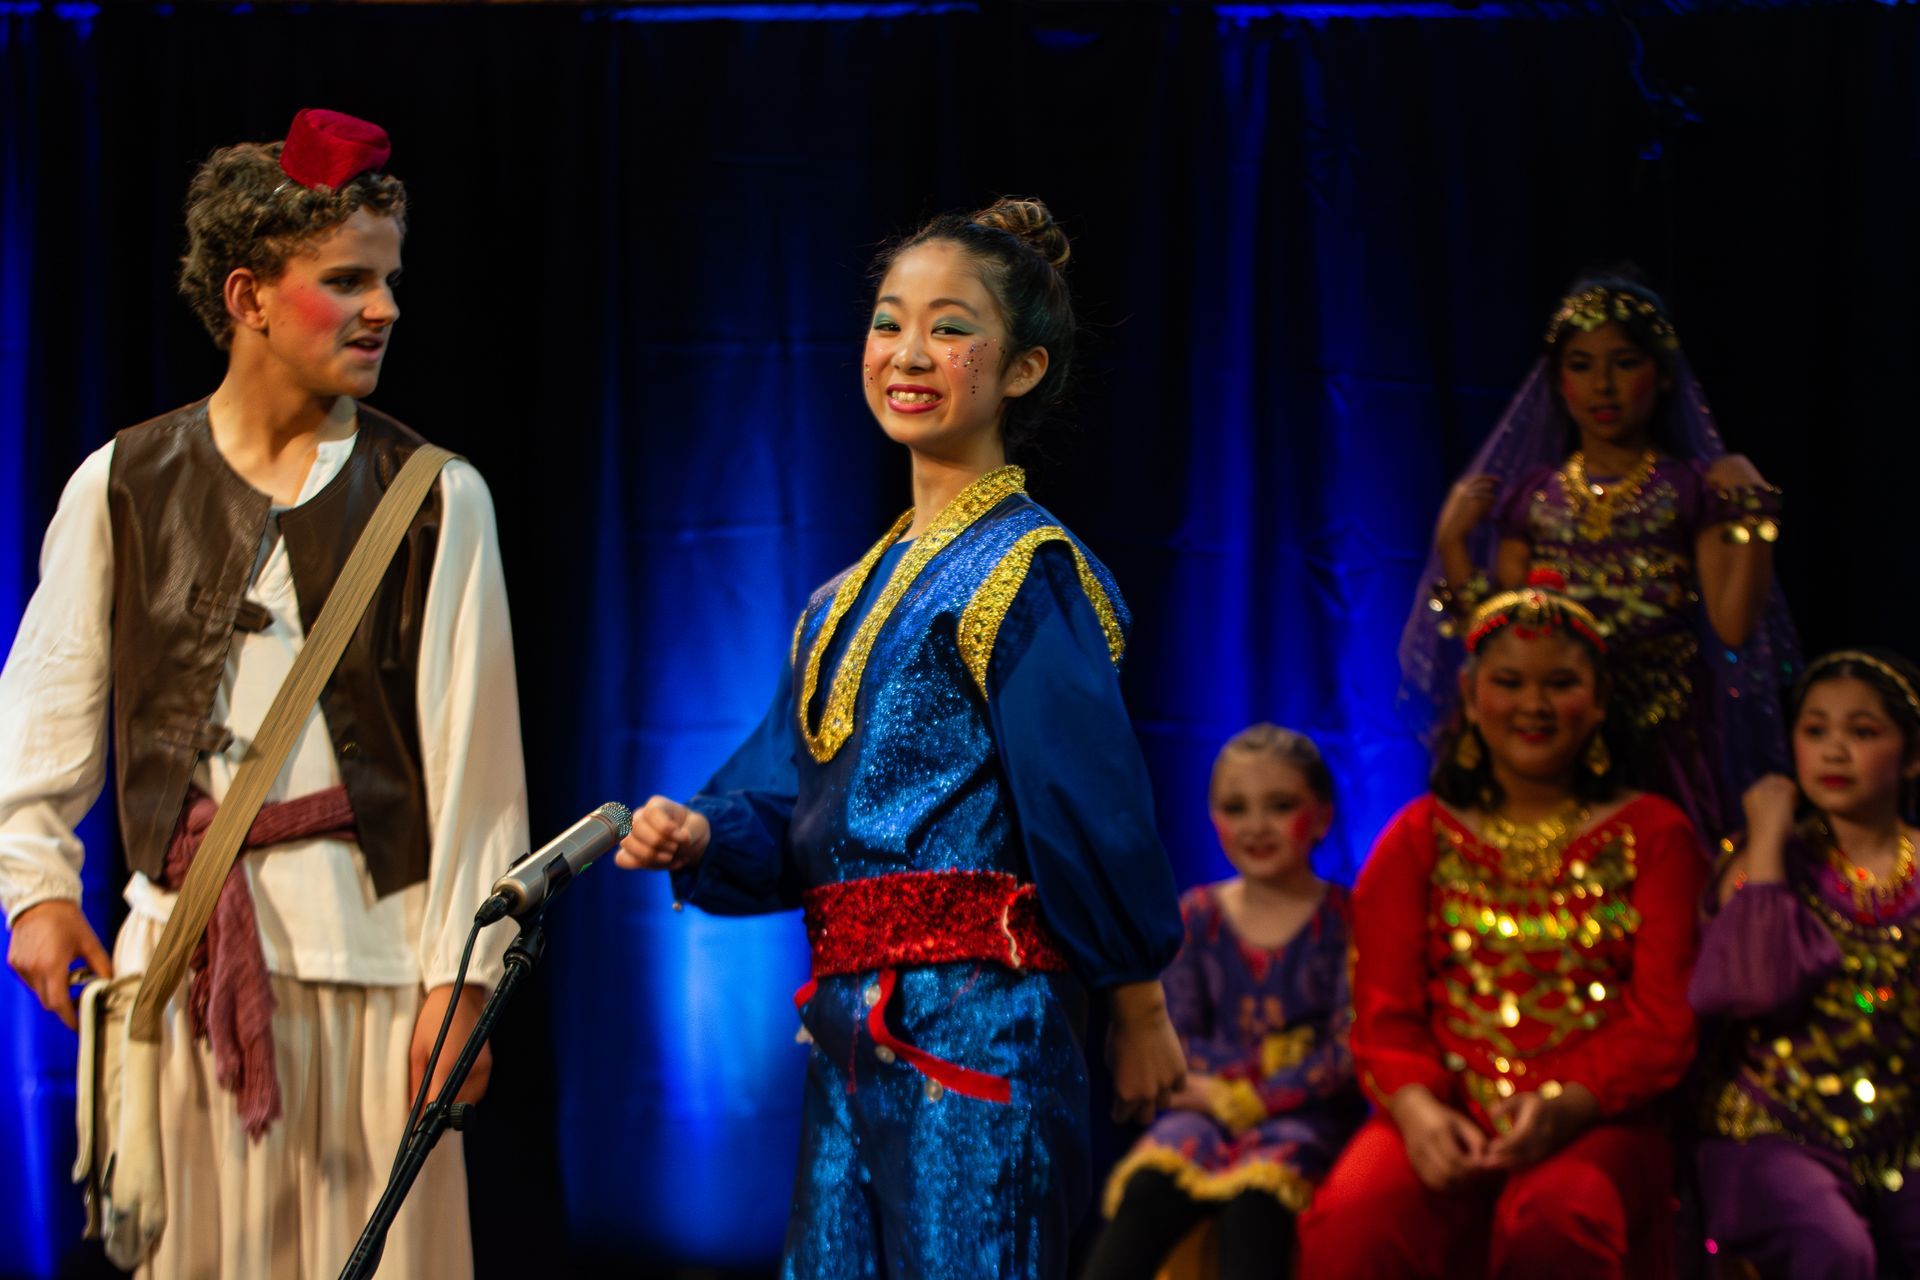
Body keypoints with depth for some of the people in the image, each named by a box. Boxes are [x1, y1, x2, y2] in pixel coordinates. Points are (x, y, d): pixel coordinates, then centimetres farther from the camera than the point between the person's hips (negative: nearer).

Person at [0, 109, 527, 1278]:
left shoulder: (436, 498, 3)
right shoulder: (123, 485, 6)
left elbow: (473, 753, 0)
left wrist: (461, 975, -4)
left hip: (366, 951, -1)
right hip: (179, 949, 1)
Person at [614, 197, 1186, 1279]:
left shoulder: (1026, 572, -8)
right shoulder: (850, 598, 17)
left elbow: (1095, 807, -9)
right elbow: (788, 807, 13)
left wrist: (1142, 1013, -6)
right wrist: (699, 836, -8)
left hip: (977, 1035, -8)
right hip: (852, 1043, 8)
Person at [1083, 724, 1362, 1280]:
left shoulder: (1343, 918, 3)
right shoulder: (1197, 917, 12)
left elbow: (1347, 1049, -4)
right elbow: (1178, 1041, 8)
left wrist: (1248, 1098, -11)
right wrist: (1258, 1069, -10)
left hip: (1305, 1112, -2)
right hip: (1212, 1102, 2)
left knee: (1254, 1196, -36)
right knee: (1150, 1183, -31)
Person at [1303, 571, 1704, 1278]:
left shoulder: (1653, 835, 13)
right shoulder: (1418, 840, 18)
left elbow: (1666, 1021, 3)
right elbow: (1382, 1013, 9)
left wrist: (1566, 1106, -17)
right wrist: (1417, 1111, -14)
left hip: (1597, 1119, -1)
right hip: (1446, 1115, 1)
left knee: (1554, 1217, -37)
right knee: (1350, 1223, -33)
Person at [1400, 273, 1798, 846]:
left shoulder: (1692, 489, 6)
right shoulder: (1532, 497, 12)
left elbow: (1734, 624, -6)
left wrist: (1753, 510, -9)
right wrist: (1452, 543, 3)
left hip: (1664, 733, -2)